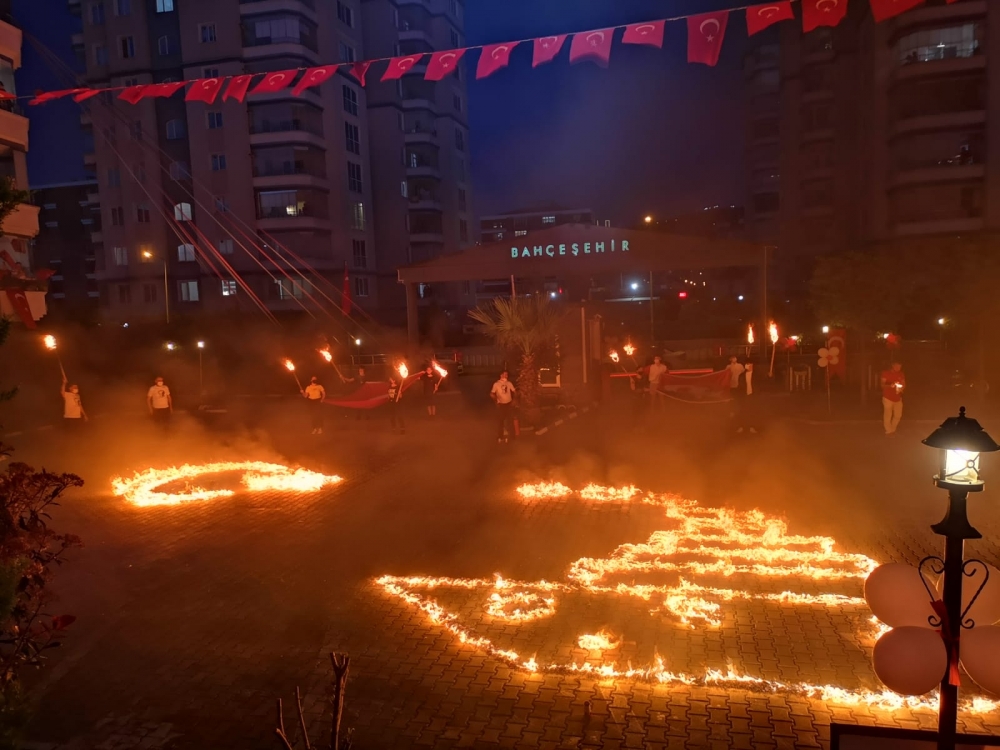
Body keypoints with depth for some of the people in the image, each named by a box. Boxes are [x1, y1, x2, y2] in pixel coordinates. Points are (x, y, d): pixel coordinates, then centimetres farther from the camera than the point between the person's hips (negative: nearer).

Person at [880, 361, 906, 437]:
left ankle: (892, 430, 27)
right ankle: (889, 431, 13)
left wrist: (901, 389, -15)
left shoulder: (901, 375, 3)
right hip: (888, 398, -4)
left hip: (898, 398, 4)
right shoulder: (886, 373, -9)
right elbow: (882, 385, -10)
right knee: (888, 415, -2)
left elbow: (904, 385, 8)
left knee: (898, 415, 7)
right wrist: (890, 385, -29)